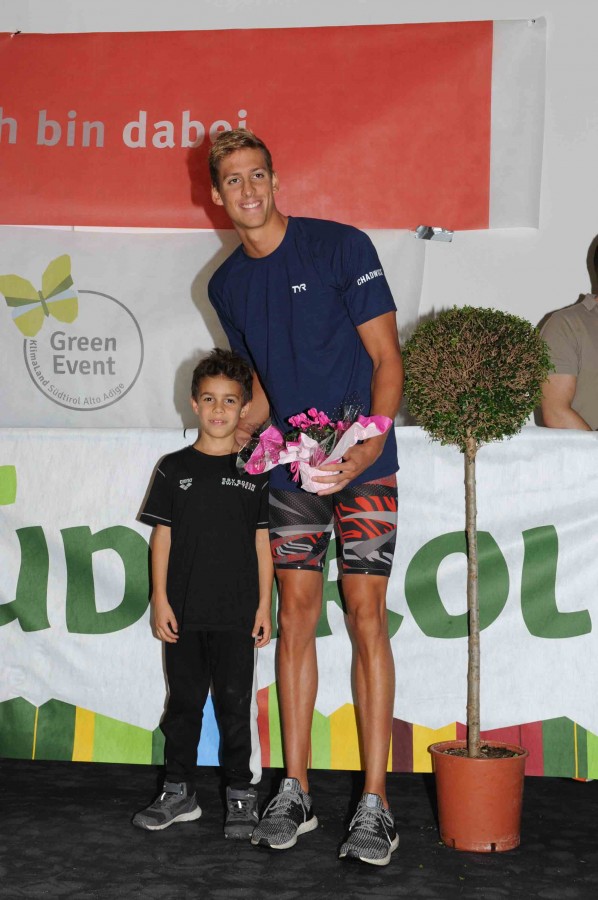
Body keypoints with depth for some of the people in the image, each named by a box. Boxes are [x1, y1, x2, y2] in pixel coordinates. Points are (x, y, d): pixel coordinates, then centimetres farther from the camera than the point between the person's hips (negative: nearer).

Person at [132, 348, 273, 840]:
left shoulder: (255, 471, 2)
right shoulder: (175, 468, 4)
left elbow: (262, 541, 4)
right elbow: (162, 536, 4)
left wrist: (265, 605, 0)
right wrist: (160, 599, -2)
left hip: (237, 614, -1)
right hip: (183, 612, 1)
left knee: (236, 704, 3)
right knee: (184, 702, 10)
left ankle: (242, 795, 13)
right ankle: (179, 793, 21)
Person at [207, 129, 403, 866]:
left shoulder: (342, 247, -6)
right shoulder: (226, 285, 10)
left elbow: (386, 357, -7)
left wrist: (371, 442, -21)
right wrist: (237, 431, 1)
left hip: (362, 466, -4)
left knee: (366, 617, -6)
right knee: (294, 619, 6)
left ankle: (374, 806, -1)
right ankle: (294, 793, 15)